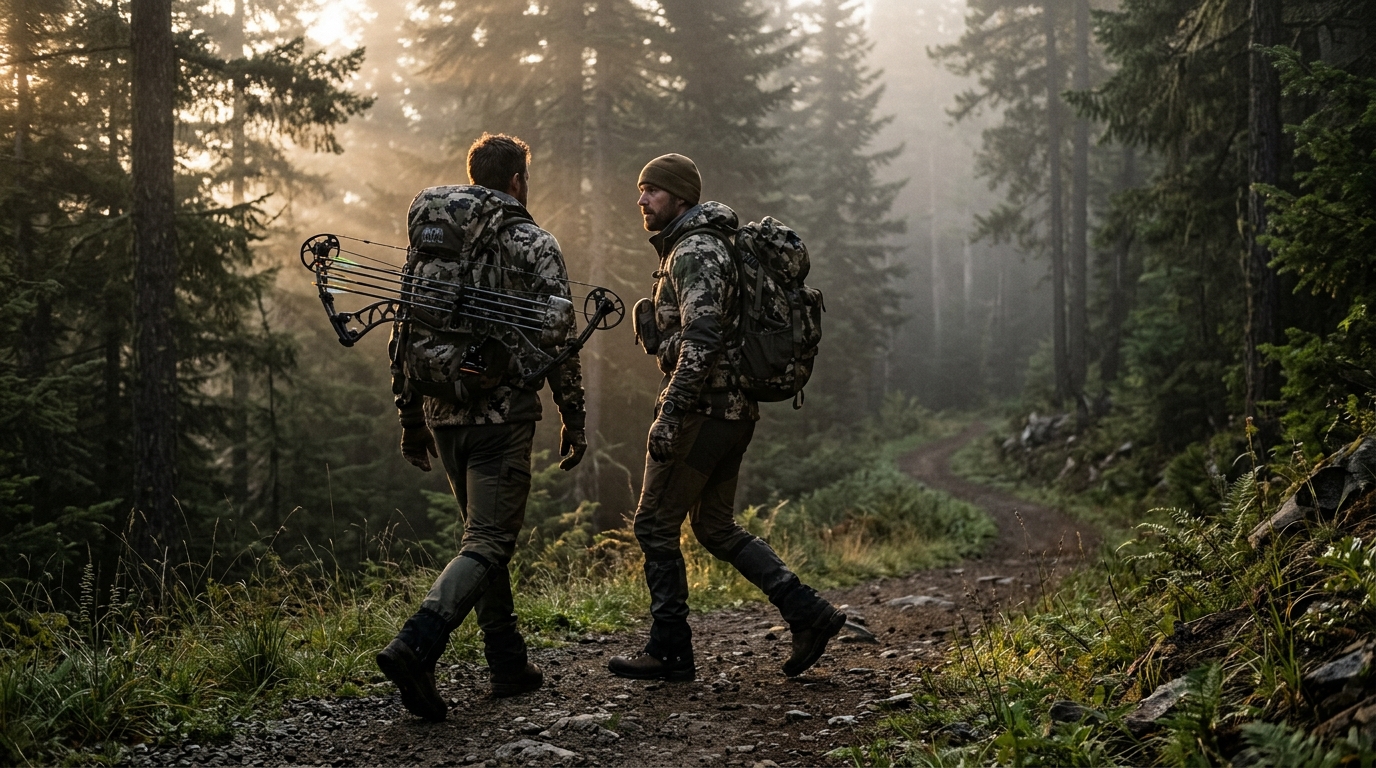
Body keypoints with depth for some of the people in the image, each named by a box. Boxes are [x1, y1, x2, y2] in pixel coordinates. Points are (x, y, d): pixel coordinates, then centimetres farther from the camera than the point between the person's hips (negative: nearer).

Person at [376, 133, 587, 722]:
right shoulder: (534, 245, -4)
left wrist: (411, 419, 19)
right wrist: (574, 421, 0)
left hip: (442, 413, 6)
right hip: (503, 414, -6)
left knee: (485, 533, 18)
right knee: (488, 543, -6)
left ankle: (509, 664, 21)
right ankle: (414, 646, -24)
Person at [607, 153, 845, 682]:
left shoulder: (695, 251, -14)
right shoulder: (691, 247, 19)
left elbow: (701, 341, -26)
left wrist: (669, 413, -28)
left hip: (704, 409, -10)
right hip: (732, 409, 10)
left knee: (655, 525, -1)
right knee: (715, 527, 15)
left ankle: (670, 653, 5)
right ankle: (808, 614, 12)